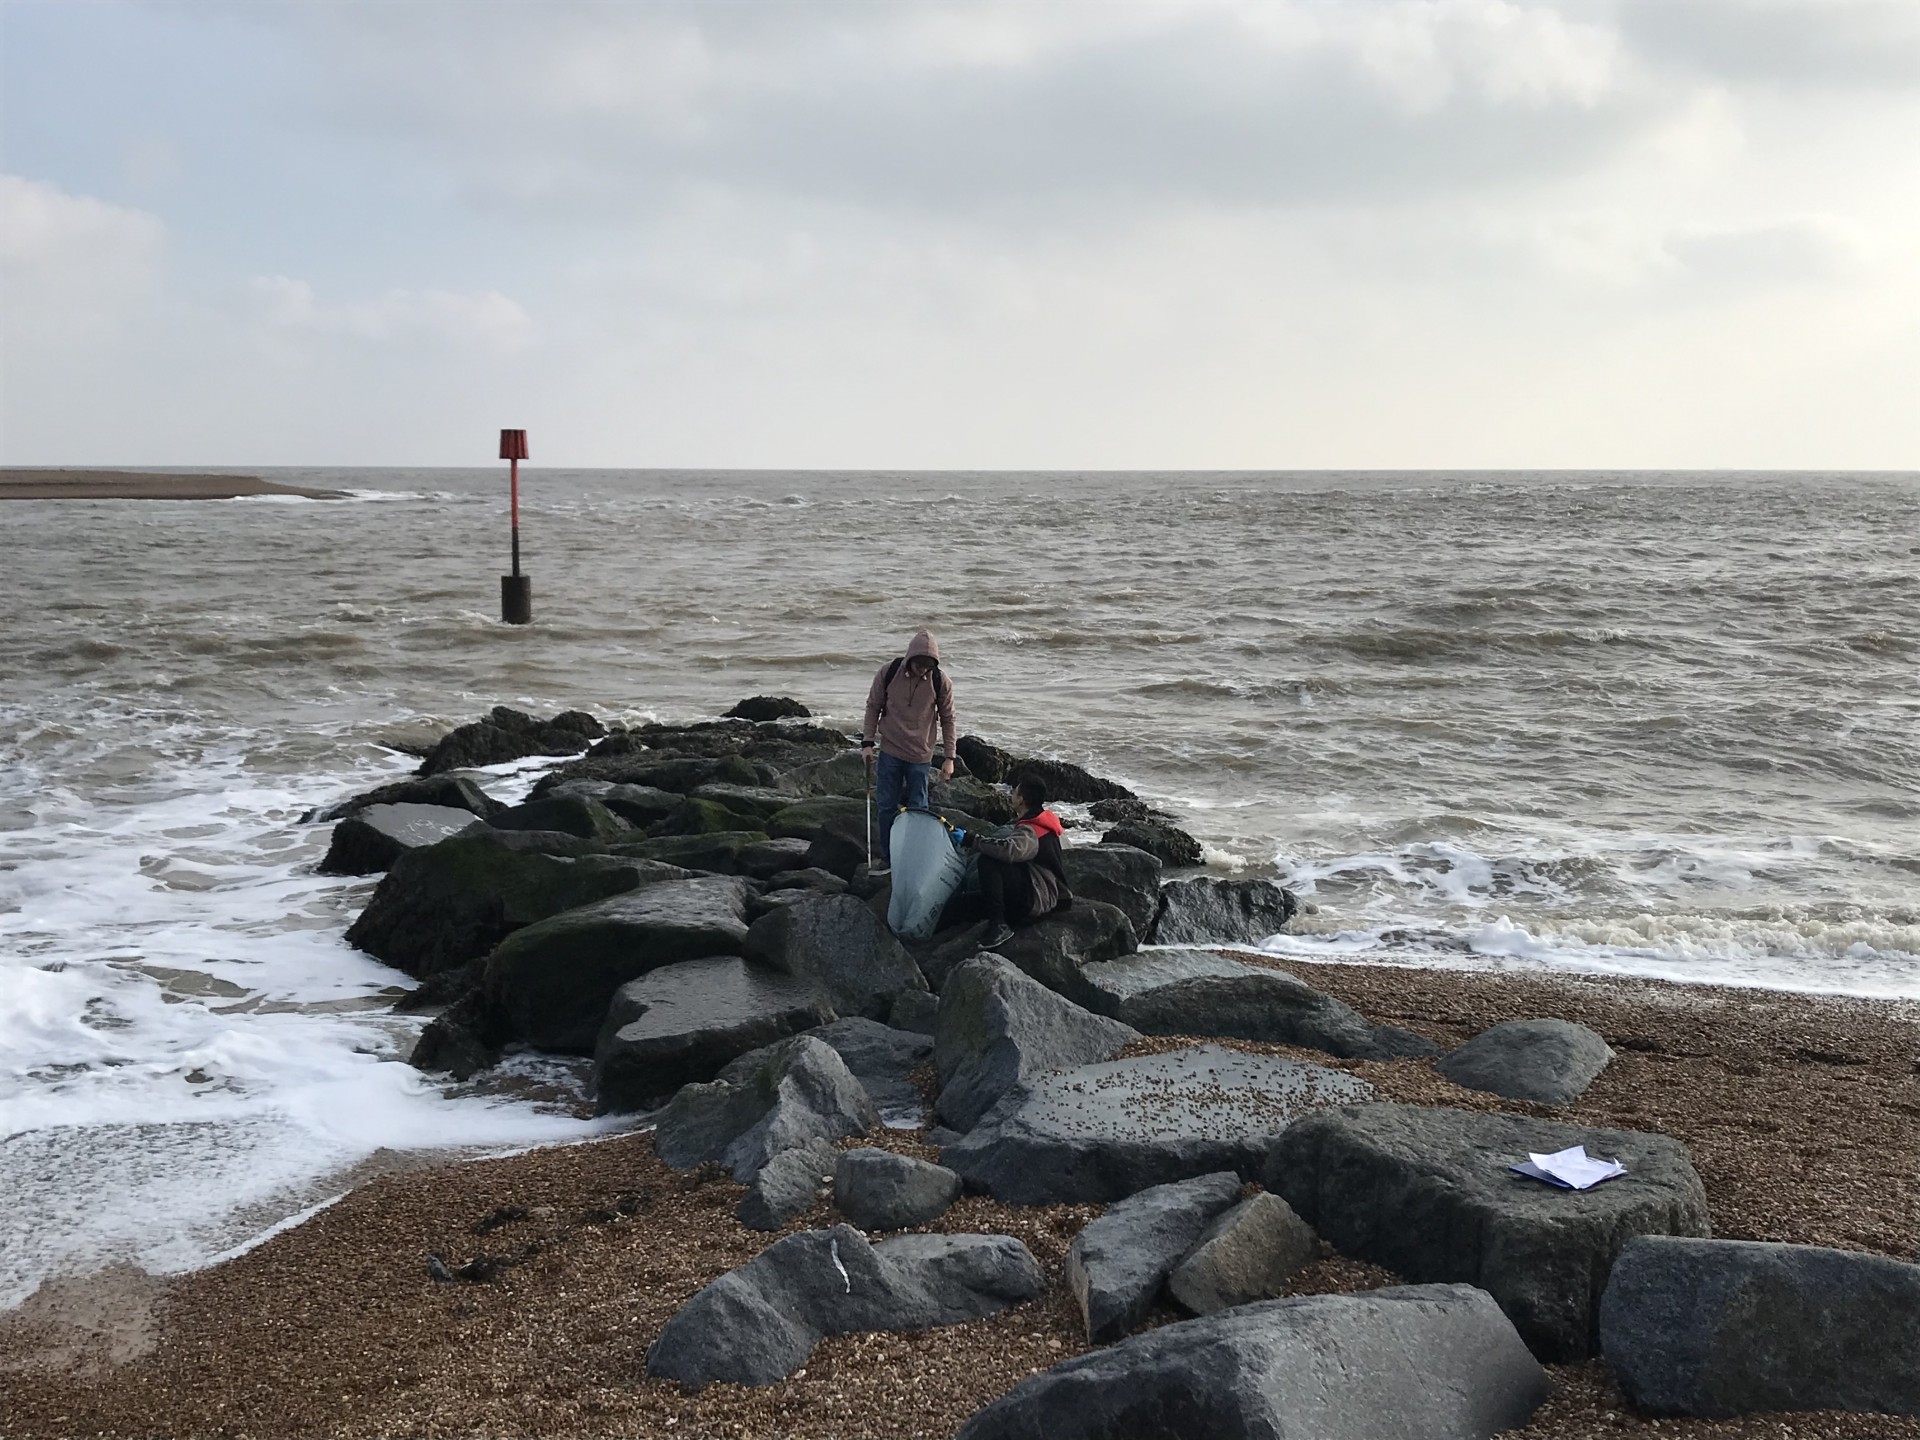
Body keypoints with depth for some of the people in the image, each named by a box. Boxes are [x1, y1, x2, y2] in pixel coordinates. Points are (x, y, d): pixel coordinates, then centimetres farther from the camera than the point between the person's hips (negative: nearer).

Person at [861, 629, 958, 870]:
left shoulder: (941, 681, -10)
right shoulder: (888, 673, -10)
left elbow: (947, 720, -1)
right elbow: (873, 707, 2)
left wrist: (948, 758, -2)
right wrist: (867, 743, -3)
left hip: (921, 756, -1)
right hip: (889, 751, 1)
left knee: (917, 808, 5)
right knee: (886, 806, 5)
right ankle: (887, 858, 16)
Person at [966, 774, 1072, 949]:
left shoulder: (1030, 832, -20)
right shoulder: (1042, 825, 13)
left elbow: (1010, 849, -41)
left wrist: (974, 841, -32)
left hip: (1033, 901, -11)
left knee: (988, 862, -28)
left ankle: (998, 925, -30)